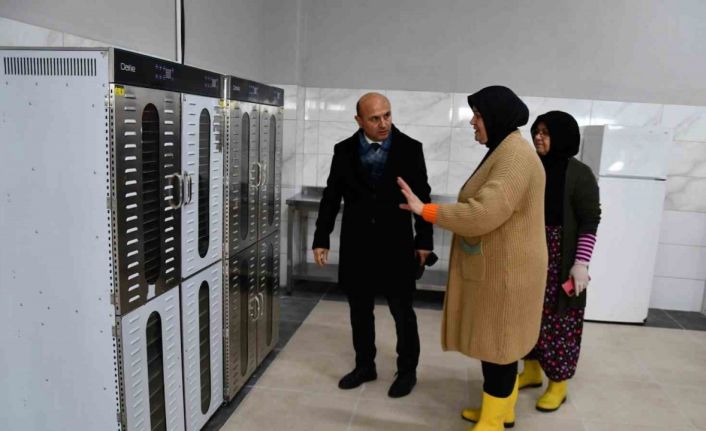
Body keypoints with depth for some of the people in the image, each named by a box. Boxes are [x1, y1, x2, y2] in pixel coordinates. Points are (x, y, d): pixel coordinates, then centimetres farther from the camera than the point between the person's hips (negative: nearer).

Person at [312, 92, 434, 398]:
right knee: (360, 311, 13)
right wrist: (321, 239, 3)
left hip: (396, 245, -2)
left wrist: (424, 240, 0)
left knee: (402, 312, 8)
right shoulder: (344, 150, 0)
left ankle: (407, 371, 26)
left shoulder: (410, 148, -5)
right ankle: (365, 366, 32)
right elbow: (331, 197, 4)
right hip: (356, 244, 2)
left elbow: (422, 196, 0)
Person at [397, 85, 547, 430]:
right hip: (495, 265, 10)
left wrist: (425, 210, -23)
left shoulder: (515, 156, -21)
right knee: (496, 340, 19)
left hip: (505, 269, -10)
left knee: (496, 344, 3)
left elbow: (484, 214, -30)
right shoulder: (505, 151, 13)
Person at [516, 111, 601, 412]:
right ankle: (532, 371, 30)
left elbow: (590, 222, -11)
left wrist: (581, 264, -16)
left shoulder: (579, 174, -9)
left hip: (561, 260, -5)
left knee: (557, 319, 4)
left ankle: (558, 384, 19)